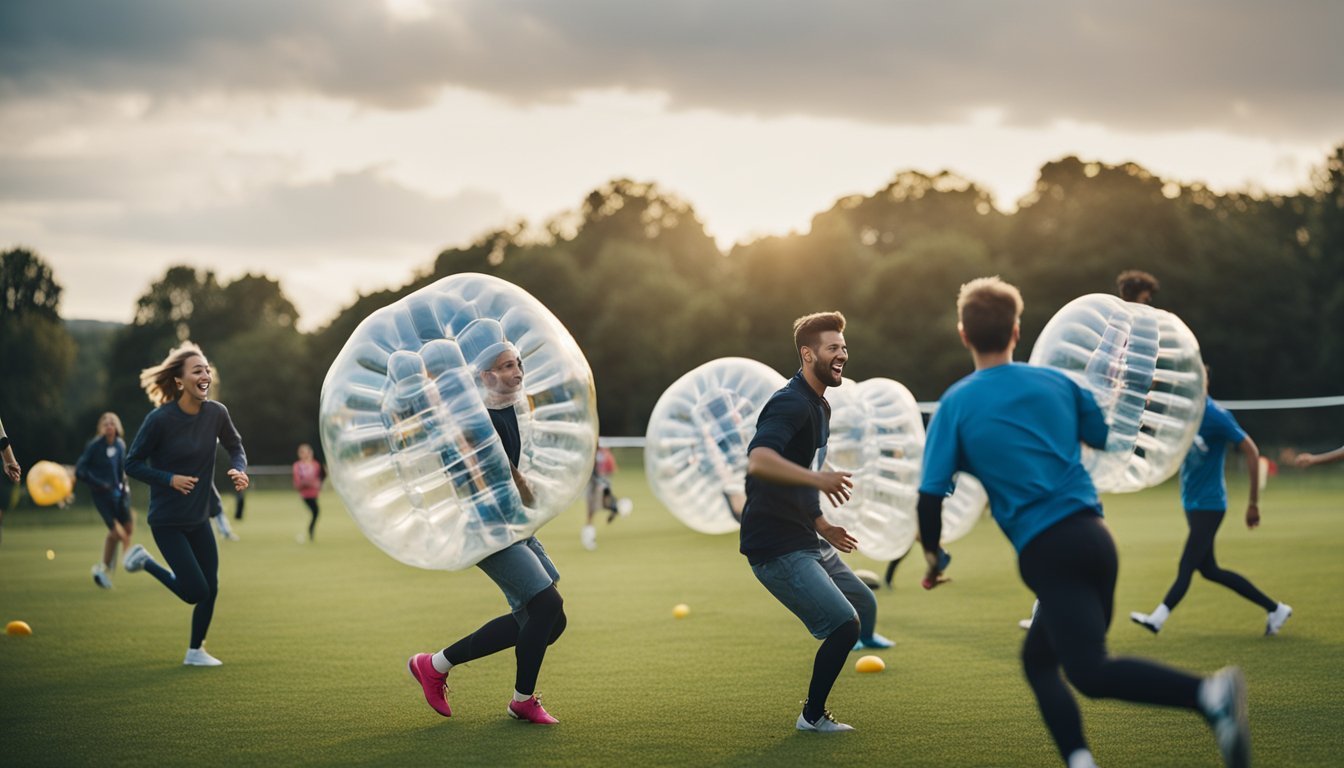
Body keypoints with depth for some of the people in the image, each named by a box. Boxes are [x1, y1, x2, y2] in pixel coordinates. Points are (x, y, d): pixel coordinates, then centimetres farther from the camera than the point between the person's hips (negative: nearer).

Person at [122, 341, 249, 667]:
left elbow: (234, 445, 13)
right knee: (197, 591, -6)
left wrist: (239, 469, -7)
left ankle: (195, 651, 28)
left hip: (199, 517, 5)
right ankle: (144, 561, 18)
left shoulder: (216, 413, -6)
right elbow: (132, 463, -11)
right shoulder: (160, 419, -20)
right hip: (167, 521, -5)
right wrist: (169, 479, -23)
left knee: (210, 589, 6)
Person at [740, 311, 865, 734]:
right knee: (844, 623, -14)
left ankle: (816, 709, 27)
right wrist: (817, 478, -47)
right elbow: (758, 460, -37)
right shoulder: (791, 403, -18)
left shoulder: (819, 406, 15)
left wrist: (820, 524, 21)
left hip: (805, 542, 11)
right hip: (777, 548, -11)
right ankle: (812, 717, 6)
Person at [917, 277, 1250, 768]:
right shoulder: (1058, 382, 12)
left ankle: (1208, 694, -35)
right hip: (1093, 537, 6)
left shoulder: (956, 404, 1)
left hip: (1046, 552, -6)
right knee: (1038, 660, 19)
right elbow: (1109, 440, 21)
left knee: (1090, 672, -14)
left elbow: (931, 493, -2)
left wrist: (932, 552, 15)